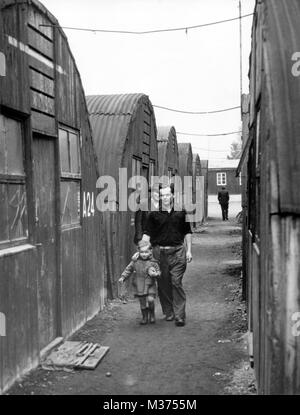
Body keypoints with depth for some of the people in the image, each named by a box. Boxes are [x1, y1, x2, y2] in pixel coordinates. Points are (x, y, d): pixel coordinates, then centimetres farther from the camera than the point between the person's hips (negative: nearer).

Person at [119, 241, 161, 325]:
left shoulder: (153, 262, -5)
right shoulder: (135, 262, 2)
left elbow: (158, 272, 0)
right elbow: (128, 270, 12)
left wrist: (155, 274, -22)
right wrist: (123, 277, 5)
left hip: (150, 286, -2)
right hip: (140, 286, 2)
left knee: (150, 300, -17)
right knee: (142, 303, 7)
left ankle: (152, 314, 10)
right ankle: (145, 317, 26)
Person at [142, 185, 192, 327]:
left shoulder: (181, 212, 7)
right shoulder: (153, 214, 4)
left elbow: (187, 232, 13)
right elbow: (147, 233, 4)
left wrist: (189, 250, 8)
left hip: (177, 251, -1)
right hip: (159, 252, 1)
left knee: (176, 283, -6)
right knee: (163, 285, 5)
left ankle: (180, 315, -3)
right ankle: (168, 313, 19)